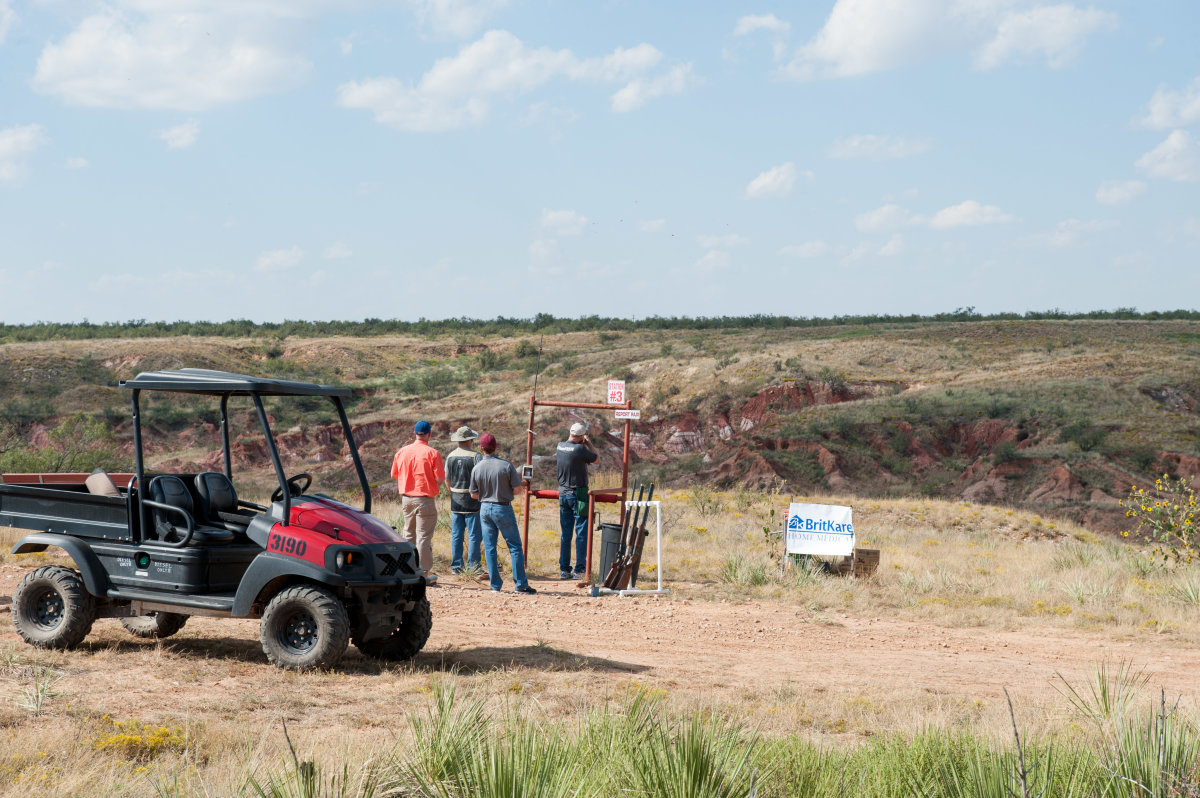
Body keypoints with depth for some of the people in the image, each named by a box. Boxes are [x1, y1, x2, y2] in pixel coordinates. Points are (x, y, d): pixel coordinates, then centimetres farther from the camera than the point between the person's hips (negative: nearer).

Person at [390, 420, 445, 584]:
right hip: (425, 499, -5)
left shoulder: (402, 452, 3)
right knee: (424, 536, -2)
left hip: (406, 498, 5)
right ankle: (425, 573, -1)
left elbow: (394, 475, 12)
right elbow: (440, 479, -14)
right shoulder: (432, 453, -12)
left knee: (409, 534, 17)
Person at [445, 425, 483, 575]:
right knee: (474, 535, 0)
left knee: (456, 535, 10)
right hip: (472, 501, -5)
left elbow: (447, 480, 10)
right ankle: (473, 567, -2)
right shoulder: (476, 456, -11)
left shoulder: (450, 456, 5)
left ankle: (456, 566, 12)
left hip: (455, 502, 5)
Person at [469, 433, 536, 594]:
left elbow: (474, 495, 2)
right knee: (515, 546, 3)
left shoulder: (476, 468, -5)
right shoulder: (506, 465, -13)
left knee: (489, 548, 9)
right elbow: (517, 489, -9)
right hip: (503, 508, -3)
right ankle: (521, 584, 1)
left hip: (485, 509, 3)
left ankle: (495, 584, 9)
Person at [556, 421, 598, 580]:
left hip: (563, 494, 6)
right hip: (578, 494, -6)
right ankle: (579, 570, -3)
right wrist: (588, 442, 10)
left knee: (565, 533, 11)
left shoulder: (560, 446, 3)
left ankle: (564, 569, 13)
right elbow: (595, 458, -1)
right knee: (581, 533, -1)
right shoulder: (580, 449, -17)